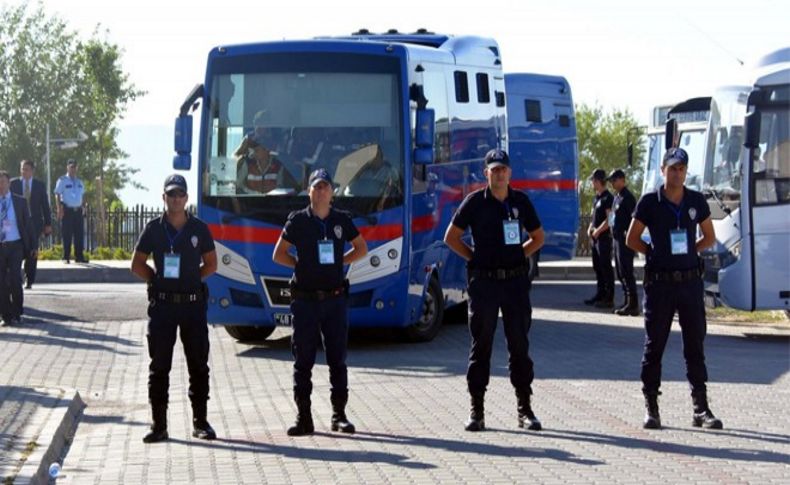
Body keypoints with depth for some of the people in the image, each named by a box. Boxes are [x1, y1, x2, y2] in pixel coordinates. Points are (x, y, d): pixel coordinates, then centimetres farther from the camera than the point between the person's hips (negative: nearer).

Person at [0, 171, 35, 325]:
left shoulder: (20, 202, 4)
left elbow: (27, 224, 6)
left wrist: (30, 246, 3)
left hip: (15, 246, -1)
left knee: (14, 279, -11)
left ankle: (16, 313, 4)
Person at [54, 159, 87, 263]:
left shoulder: (79, 182, 16)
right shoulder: (62, 180, -1)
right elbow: (57, 195, -5)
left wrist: (82, 208, 9)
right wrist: (59, 209, -13)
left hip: (78, 210, 5)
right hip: (67, 210, -5)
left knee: (79, 234, 4)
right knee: (67, 235, -3)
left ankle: (79, 256, 9)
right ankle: (66, 257, 3)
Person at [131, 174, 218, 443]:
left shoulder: (199, 228, 4)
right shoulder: (154, 228, 3)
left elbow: (211, 264, 12)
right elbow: (137, 264, 9)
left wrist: (191, 278, 1)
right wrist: (158, 279, 0)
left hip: (193, 302, 1)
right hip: (162, 303, 0)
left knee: (198, 365, 5)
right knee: (159, 366, 1)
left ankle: (200, 422, 15)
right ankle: (159, 425, 6)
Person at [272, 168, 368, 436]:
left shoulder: (342, 220, 6)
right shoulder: (298, 220, 1)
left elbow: (361, 248, 17)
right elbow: (279, 254, 7)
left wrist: (339, 262, 5)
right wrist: (302, 265, -2)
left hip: (335, 298, 2)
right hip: (305, 300, -2)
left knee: (338, 359, 4)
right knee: (303, 360, 1)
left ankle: (339, 414, 11)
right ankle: (303, 417, 5)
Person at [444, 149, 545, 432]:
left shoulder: (520, 201, 6)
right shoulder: (475, 202, -1)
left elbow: (538, 238, 17)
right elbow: (451, 237, 6)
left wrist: (519, 256, 5)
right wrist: (474, 258, -1)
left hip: (516, 279, 2)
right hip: (484, 281, -2)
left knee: (519, 345, 4)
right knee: (481, 346, 2)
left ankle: (525, 409, 10)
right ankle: (476, 411, 7)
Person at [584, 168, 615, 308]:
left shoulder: (608, 198, -12)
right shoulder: (596, 198, 15)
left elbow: (609, 220, -18)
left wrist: (598, 231, -15)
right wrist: (590, 228, 6)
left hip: (604, 237, -9)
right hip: (595, 238, 9)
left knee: (606, 267, -7)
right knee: (597, 267, 13)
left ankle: (609, 298, -6)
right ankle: (600, 294, 21)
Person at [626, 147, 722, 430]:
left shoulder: (696, 201, 5)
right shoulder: (649, 203, -2)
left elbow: (709, 238, 15)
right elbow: (632, 240, 5)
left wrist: (687, 251, 3)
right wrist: (656, 253, -2)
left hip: (690, 281, 2)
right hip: (659, 282, -2)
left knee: (695, 344, 4)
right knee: (654, 345, 3)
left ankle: (701, 409, 9)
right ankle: (651, 408, 10)